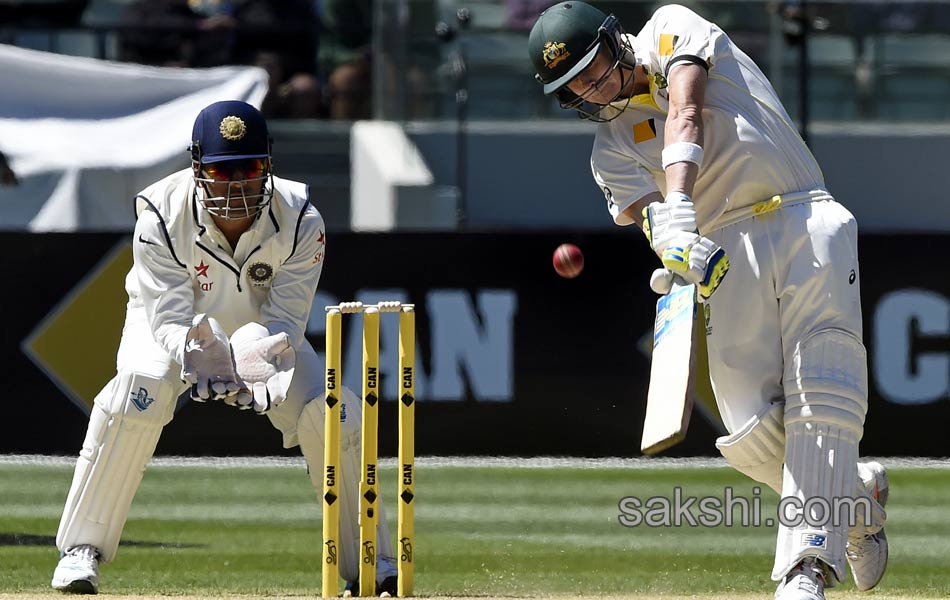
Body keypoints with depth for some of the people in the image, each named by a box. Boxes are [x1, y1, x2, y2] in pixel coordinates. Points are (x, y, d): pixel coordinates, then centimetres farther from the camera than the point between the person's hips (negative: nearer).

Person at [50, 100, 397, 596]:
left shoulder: (300, 222, -27)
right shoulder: (161, 219, -32)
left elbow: (286, 319, -28)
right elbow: (169, 321, -33)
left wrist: (260, 362, -50)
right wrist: (196, 353, -56)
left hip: (262, 332, 2)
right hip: (174, 329, -2)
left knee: (330, 412, -16)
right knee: (138, 391, -32)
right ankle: (81, 549, -25)